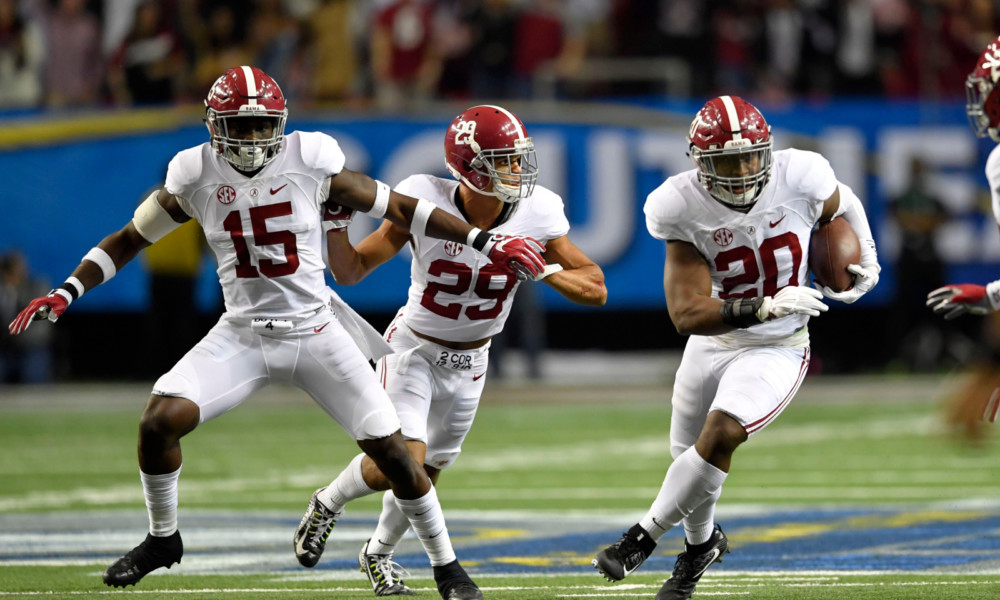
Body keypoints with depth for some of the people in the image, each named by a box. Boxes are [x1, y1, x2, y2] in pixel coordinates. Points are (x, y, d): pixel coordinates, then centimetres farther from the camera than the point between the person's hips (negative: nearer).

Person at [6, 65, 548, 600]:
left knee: (390, 450, -5)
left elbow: (398, 208, -2)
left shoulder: (311, 164, -10)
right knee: (159, 421, -17)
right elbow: (130, 238, 7)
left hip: (316, 334, -1)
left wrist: (486, 242, -4)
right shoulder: (196, 177, -6)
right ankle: (162, 539, 9)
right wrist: (65, 293, -3)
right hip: (242, 336, 1)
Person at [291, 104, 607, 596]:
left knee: (425, 475, 15)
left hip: (468, 365, 4)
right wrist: (334, 220, -31)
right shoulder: (426, 204, -23)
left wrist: (541, 270, -29)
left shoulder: (536, 214, -17)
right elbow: (351, 271, -15)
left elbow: (596, 289, -13)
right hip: (413, 349, -4)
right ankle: (328, 504, 11)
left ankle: (378, 555, 43)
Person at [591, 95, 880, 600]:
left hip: (776, 349, -2)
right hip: (713, 340, 2)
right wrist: (766, 307, -38)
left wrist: (866, 260, -1)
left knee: (720, 435, -25)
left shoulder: (798, 178, -21)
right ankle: (701, 544, 49)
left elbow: (842, 205, 6)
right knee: (689, 454, 18)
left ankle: (642, 538, -12)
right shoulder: (684, 210, -23)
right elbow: (686, 315, -28)